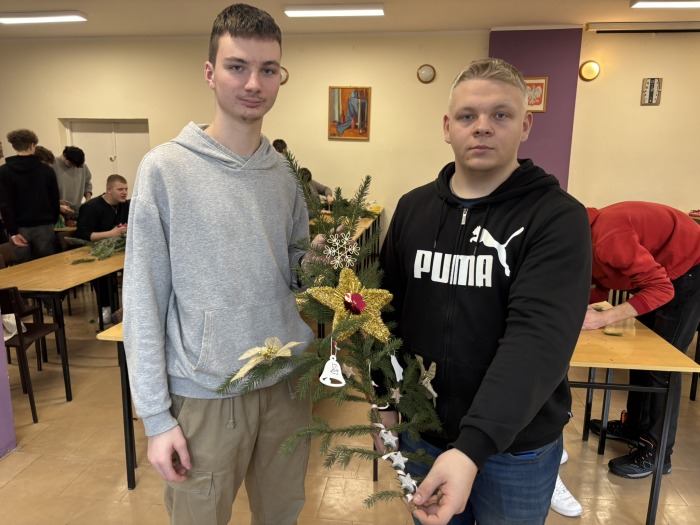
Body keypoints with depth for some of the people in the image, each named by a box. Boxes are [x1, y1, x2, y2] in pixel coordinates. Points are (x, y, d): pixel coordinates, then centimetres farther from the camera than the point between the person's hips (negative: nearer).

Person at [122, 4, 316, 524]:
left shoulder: (287, 173, 3)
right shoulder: (165, 169, -9)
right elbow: (144, 301, -9)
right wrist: (156, 416, -9)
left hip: (290, 383, 4)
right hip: (205, 395, -3)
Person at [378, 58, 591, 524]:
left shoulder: (557, 218, -14)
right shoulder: (413, 208, 0)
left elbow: (539, 338, -26)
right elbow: (388, 309, 4)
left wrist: (473, 446, -36)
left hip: (515, 446, -3)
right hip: (422, 432, 4)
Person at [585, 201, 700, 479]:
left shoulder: (607, 240, -34)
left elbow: (661, 289, -33)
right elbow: (600, 288, 1)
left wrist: (602, 318, -35)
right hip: (660, 266, 10)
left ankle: (656, 452, 4)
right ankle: (635, 424, 28)